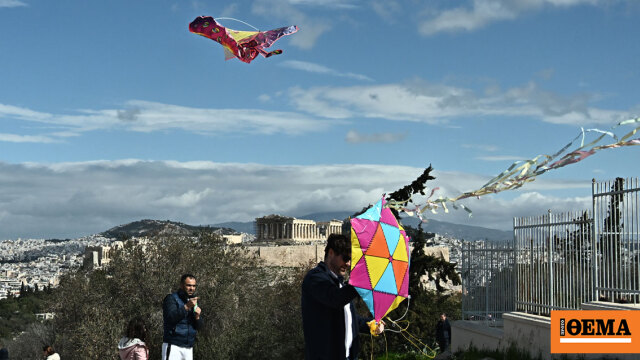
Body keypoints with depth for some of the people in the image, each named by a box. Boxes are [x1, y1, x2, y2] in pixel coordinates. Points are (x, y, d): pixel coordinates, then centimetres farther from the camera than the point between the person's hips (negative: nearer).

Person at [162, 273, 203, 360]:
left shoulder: (194, 301, 16)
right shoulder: (171, 298, -2)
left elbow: (198, 327, 14)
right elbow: (170, 317, -17)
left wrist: (197, 317, -7)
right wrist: (186, 307, -24)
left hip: (189, 348, 6)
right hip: (173, 346, -6)